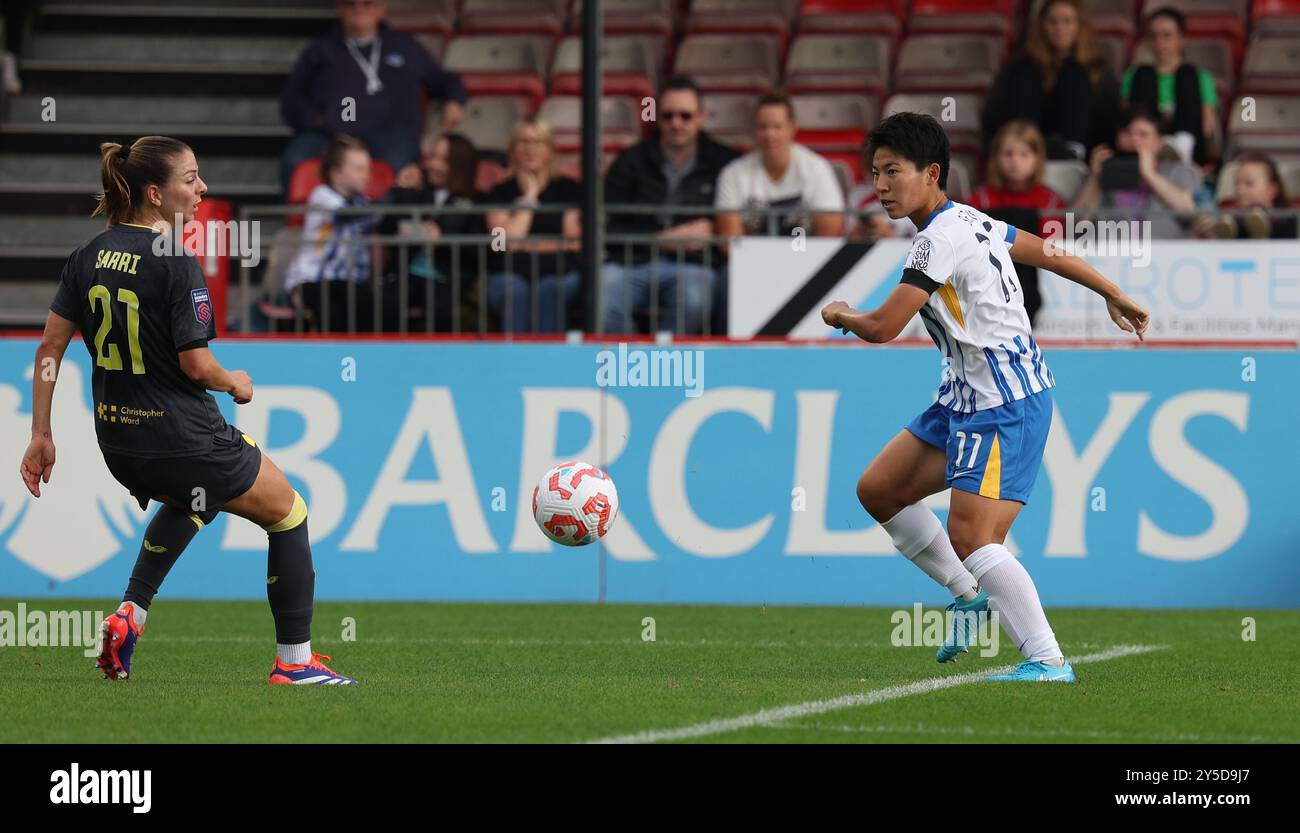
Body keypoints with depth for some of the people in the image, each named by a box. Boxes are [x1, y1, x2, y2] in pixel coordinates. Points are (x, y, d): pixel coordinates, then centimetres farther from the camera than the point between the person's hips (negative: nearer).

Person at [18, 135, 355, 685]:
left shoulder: (89, 254, 3)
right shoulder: (176, 264, -18)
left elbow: (50, 347, 3)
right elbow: (196, 366, -20)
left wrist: (41, 435, 8)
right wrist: (237, 384, 1)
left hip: (117, 443, 7)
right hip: (181, 438, -7)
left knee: (189, 501, 38)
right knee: (288, 514, 14)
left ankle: (129, 614, 20)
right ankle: (294, 660, 16)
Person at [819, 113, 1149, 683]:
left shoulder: (941, 238, -19)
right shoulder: (971, 221, 10)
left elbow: (881, 327, -21)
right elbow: (1047, 253, 23)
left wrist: (838, 315, 1)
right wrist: (1113, 295, 36)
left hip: (1005, 406, -11)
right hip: (968, 396, 11)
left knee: (971, 538, -19)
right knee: (878, 491, 13)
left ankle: (1048, 660, -19)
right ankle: (970, 594, 25)